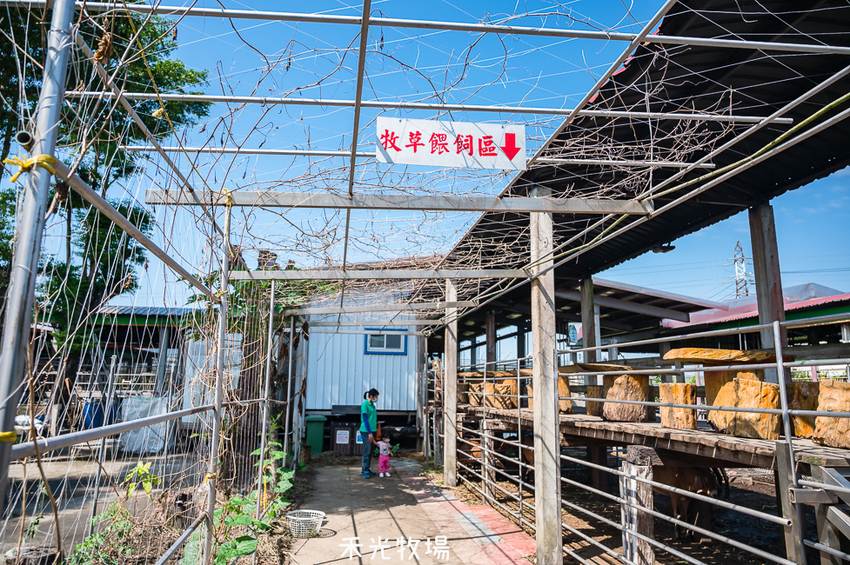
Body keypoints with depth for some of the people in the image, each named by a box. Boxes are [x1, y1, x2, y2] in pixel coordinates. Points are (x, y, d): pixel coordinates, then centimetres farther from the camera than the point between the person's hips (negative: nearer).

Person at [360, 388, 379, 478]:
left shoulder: (372, 405, 13)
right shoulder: (365, 404, -12)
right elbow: (365, 419, -15)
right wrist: (369, 432, -17)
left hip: (372, 430, 8)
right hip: (366, 431, -8)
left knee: (370, 451, 10)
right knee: (367, 451, -7)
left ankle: (365, 470, 17)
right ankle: (366, 471, -3)